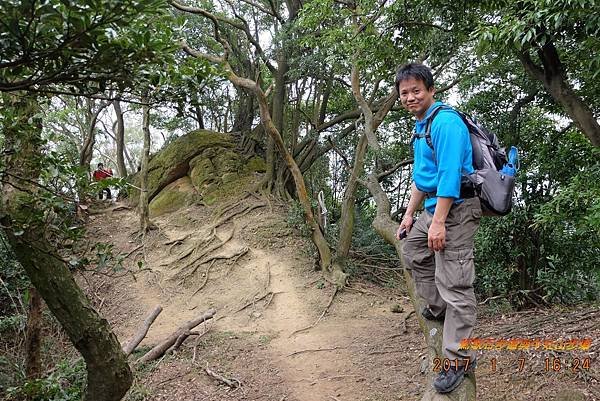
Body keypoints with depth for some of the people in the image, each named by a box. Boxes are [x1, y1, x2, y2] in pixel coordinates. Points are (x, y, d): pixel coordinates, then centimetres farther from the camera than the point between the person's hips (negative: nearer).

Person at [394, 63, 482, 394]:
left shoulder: (445, 122, -15)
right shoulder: (419, 126, 15)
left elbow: (450, 174, -23)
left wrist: (439, 222, -25)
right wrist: (409, 215, 22)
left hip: (457, 208, -10)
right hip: (435, 207, 10)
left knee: (453, 283, -8)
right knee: (412, 252, 24)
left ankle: (460, 359, 1)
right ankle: (437, 308, 40)